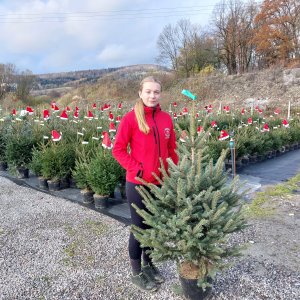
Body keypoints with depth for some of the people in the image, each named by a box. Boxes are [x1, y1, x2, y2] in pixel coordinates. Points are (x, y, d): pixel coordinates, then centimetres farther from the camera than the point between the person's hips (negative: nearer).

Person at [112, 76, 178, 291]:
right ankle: (137, 273, 30)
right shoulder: (131, 118, -11)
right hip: (138, 184, -5)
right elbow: (118, 149, -9)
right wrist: (136, 169, -16)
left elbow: (172, 149, 10)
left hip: (161, 183, 5)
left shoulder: (166, 118, 3)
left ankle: (149, 265, 41)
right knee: (140, 227, 9)